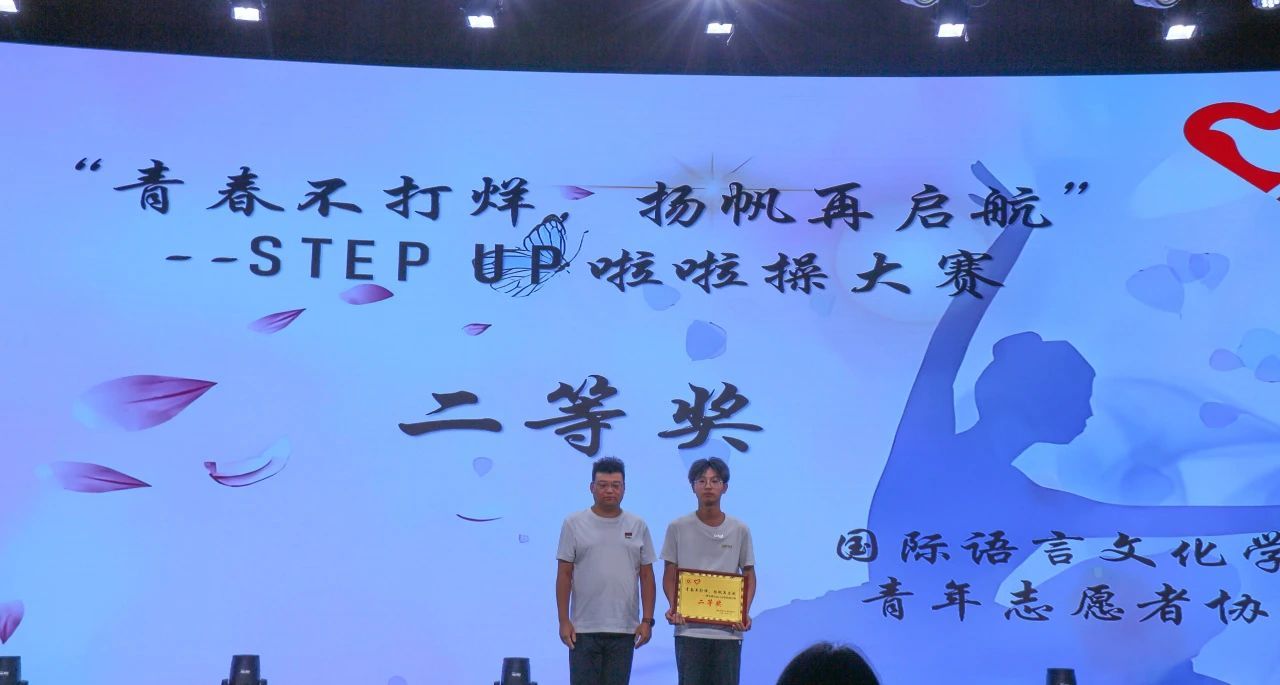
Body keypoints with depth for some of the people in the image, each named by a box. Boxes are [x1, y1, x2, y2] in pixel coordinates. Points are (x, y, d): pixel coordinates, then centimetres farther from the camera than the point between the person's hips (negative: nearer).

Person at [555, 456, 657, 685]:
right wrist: (564, 621, -6)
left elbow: (646, 577, 7)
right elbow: (564, 576, 0)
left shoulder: (638, 526, 7)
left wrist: (647, 620, -1)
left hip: (624, 630, 2)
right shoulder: (574, 524, 1)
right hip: (584, 629, -2)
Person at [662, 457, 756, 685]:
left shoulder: (740, 530, 5)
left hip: (728, 630, 1)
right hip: (689, 627, -1)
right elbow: (669, 575, 5)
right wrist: (673, 606, -13)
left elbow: (749, 576, 11)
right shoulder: (678, 528, 2)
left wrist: (745, 612, -6)